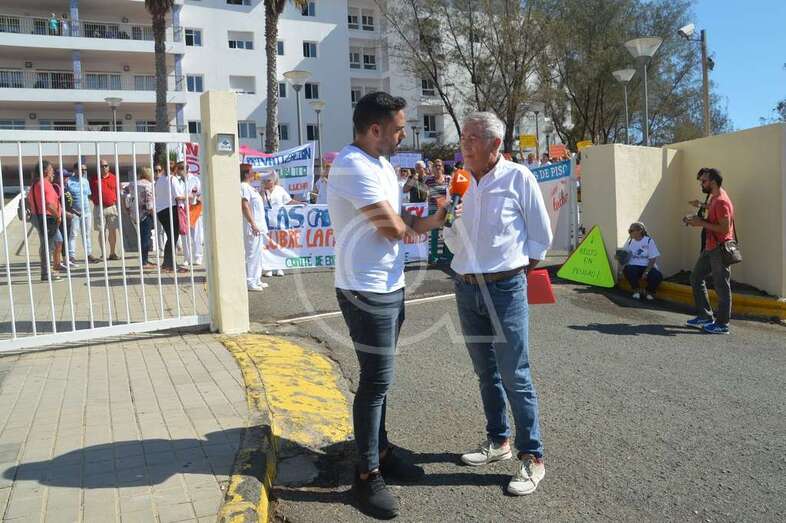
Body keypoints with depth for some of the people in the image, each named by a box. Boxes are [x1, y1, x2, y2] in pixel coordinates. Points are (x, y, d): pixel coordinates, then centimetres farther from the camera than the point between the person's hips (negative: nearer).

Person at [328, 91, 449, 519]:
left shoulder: (380, 163, 13)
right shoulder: (354, 166, -19)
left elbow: (399, 219, 16)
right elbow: (393, 229, -21)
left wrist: (424, 222, -4)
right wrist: (413, 225, 1)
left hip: (390, 287, 9)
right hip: (366, 292, -9)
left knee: (380, 378, 17)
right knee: (376, 381, -3)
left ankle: (382, 452, 32)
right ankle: (367, 475, 10)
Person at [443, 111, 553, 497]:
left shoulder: (518, 177, -8)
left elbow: (541, 234, 0)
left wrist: (519, 264, 3)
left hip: (505, 288, -5)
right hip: (466, 288, 6)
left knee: (515, 376, -3)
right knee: (485, 372, 15)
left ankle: (531, 457, 10)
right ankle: (498, 440, 31)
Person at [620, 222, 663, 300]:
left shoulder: (649, 241, -3)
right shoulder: (629, 242, 6)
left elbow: (653, 259, -6)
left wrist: (646, 272, -16)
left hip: (647, 267, -1)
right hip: (634, 266, 2)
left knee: (657, 276, -32)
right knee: (627, 269, -34)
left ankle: (649, 291, 5)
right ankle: (636, 290, -5)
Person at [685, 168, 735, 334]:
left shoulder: (721, 201, -19)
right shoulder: (713, 198, 13)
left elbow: (724, 228, -24)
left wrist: (702, 223, -17)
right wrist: (698, 220, 6)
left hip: (720, 249, -11)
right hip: (710, 248, 11)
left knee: (721, 286, -2)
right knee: (696, 277, 14)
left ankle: (722, 324, 7)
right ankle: (705, 316, 21)